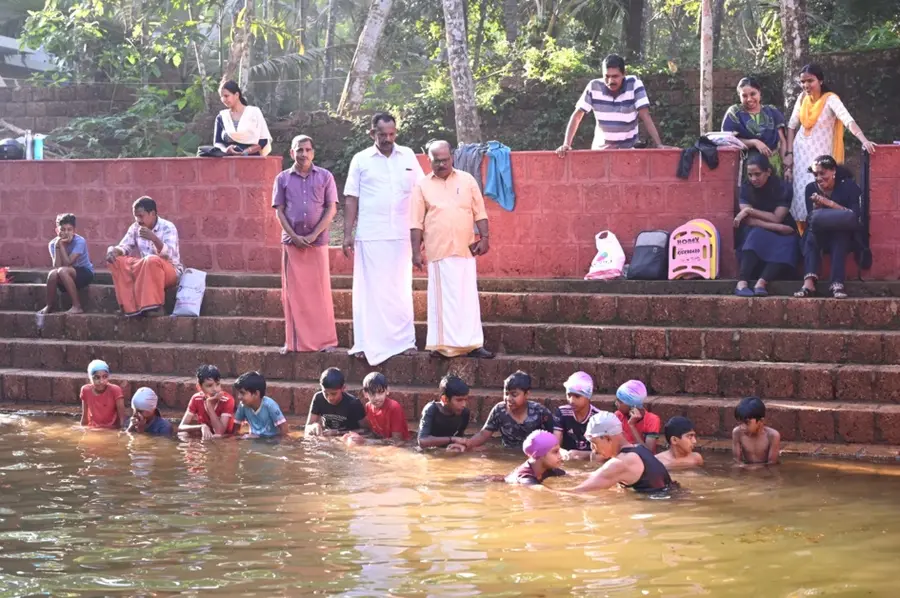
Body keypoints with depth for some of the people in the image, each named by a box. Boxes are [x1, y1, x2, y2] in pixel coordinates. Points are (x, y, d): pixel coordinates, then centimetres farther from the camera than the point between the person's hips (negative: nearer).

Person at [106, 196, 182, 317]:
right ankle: (130, 307, -22)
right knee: (116, 261, -14)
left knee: (152, 260, -38)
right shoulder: (135, 227, 3)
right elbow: (124, 247, 2)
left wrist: (154, 238, -44)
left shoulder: (167, 227, -14)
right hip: (143, 269, 6)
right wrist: (113, 250, -23)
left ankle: (155, 306, -32)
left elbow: (169, 254, -27)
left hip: (170, 270, -6)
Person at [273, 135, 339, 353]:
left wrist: (313, 235, -9)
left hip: (317, 242, -1)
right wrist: (294, 236, -8)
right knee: (293, 293, 2)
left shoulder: (325, 177, 4)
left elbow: (331, 209, 1)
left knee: (320, 291, 0)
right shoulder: (283, 179, 7)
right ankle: (294, 342, 7)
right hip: (291, 242, 1)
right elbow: (279, 211, 5)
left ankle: (325, 340, 4)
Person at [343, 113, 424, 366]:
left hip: (401, 235, 2)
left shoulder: (408, 156, 8)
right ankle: (367, 343, 3)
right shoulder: (361, 160, 4)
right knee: (370, 289, 0)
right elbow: (351, 199, 4)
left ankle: (405, 340, 10)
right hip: (370, 236, -1)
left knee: (400, 288, 6)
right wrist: (347, 234, -2)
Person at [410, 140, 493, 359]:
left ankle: (471, 343, 3)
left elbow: (479, 212, 9)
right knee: (443, 298, -1)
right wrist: (416, 252, -3)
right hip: (438, 251, -1)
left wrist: (484, 237, -1)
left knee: (468, 297, 1)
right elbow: (416, 223, 2)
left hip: (465, 250, 2)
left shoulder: (467, 180, 8)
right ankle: (443, 344, 3)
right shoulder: (423, 186, 4)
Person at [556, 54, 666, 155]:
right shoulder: (594, 87, -11)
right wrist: (566, 144, -20)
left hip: (628, 147, -1)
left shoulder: (634, 84, -14)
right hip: (601, 147, 1)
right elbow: (577, 116, -9)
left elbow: (645, 116, -16)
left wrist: (659, 145, -25)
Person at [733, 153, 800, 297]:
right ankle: (742, 283, -51)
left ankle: (761, 283, -52)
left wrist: (749, 211, -15)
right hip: (755, 235, 0)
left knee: (788, 243, -34)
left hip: (779, 236, 0)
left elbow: (776, 218, -16)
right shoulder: (746, 189, -3)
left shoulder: (783, 189, -7)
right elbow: (748, 220, -15)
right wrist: (777, 227, -24)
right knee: (757, 234, -34)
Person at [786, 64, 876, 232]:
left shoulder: (830, 99, -14)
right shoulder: (802, 98, 2)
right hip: (800, 153, 5)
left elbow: (848, 120, -28)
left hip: (820, 155, -4)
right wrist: (789, 153, 0)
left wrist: (864, 140, -43)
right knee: (800, 196, 3)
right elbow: (792, 126, 8)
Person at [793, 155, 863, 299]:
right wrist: (817, 206, -22)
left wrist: (830, 203, -25)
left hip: (844, 235, -3)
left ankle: (837, 284, -43)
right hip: (820, 235, 3)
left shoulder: (848, 186, -6)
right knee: (810, 237, -31)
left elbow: (855, 215, -17)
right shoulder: (811, 188, 2)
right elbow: (811, 218, -2)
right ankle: (809, 283, -47)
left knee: (839, 238, -37)